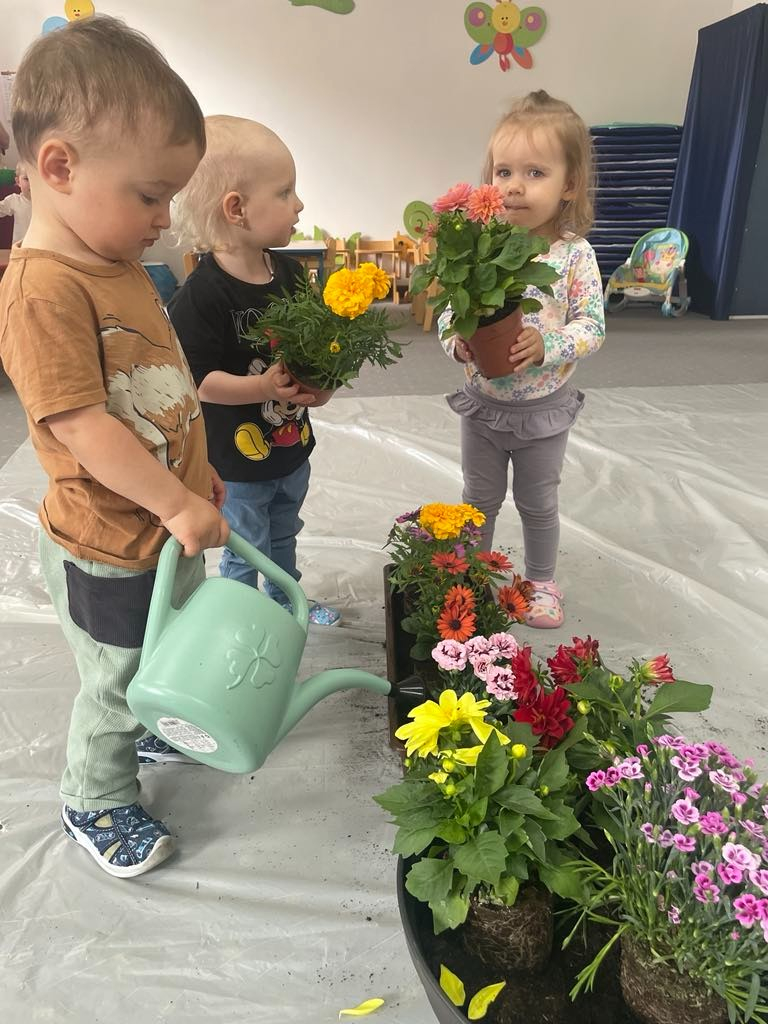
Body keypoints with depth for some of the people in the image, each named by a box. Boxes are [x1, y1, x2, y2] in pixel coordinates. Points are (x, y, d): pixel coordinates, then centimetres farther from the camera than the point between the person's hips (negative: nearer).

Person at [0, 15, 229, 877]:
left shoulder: (118, 268, 4)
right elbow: (80, 426, -29)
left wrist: (198, 472, 18)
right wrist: (177, 504, -24)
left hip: (166, 524, 9)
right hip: (107, 552, -8)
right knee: (115, 685, 13)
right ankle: (95, 804, 40)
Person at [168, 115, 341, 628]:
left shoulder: (289, 271, -3)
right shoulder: (202, 296, -26)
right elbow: (196, 380, -25)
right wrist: (263, 387, -34)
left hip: (293, 445, 7)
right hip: (238, 459, -7)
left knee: (283, 536, 29)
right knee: (244, 552, 15)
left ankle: (286, 602, 52)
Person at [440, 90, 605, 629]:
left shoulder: (574, 255, -15)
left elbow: (592, 326, -14)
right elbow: (449, 311, -5)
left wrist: (546, 345, -31)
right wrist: (457, 341, -26)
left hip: (545, 408, -1)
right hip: (483, 401, 2)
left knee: (538, 503, 18)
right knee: (480, 499, 19)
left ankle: (542, 581, 41)